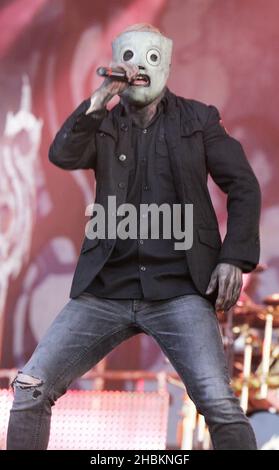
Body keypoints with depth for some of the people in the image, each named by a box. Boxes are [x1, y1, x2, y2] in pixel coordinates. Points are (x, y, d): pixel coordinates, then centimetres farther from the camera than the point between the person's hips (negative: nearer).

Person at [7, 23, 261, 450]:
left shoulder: (198, 119, 10)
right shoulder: (103, 125, 14)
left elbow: (244, 187, 8)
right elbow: (63, 156, -6)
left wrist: (235, 257, -4)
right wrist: (100, 99, -11)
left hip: (179, 288, -2)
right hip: (105, 290, 2)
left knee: (219, 404, -20)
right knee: (30, 388, -6)